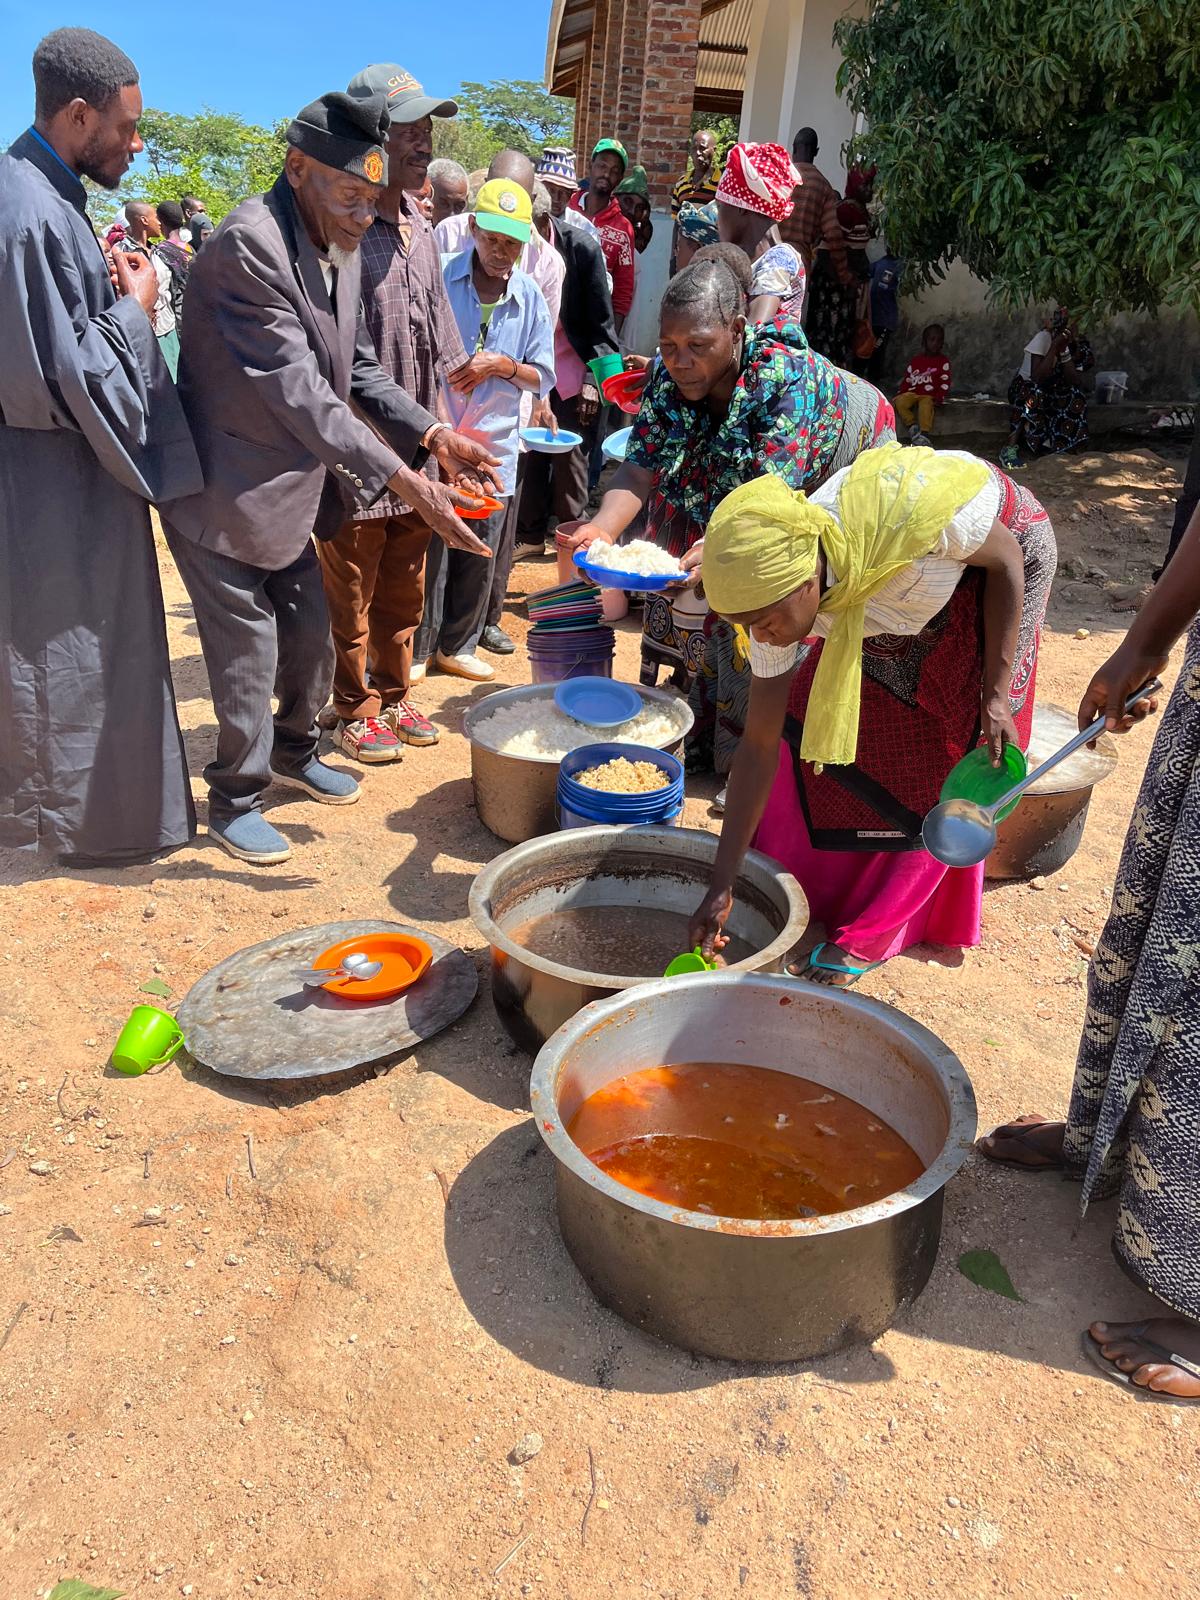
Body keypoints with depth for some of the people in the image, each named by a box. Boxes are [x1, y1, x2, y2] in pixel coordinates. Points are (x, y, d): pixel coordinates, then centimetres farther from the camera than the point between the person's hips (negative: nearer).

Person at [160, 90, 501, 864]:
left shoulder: (340, 251, 4)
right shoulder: (248, 245, -24)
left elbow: (356, 368, 9)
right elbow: (298, 392, -29)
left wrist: (435, 436, -6)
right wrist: (407, 481, -30)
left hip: (293, 489, 8)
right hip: (227, 497, -8)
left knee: (312, 637, 19)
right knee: (247, 658, 3)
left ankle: (295, 751, 43)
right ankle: (235, 800, 23)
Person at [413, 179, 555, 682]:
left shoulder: (529, 296, 6)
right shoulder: (438, 278, -3)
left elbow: (543, 378, 7)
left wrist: (501, 365, -12)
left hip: (496, 448, 3)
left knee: (478, 560, 11)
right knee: (427, 555, 0)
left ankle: (457, 646, 27)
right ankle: (414, 651, 15)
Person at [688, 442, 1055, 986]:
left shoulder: (908, 511, -44)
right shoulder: (776, 590, -28)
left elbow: (1008, 557, -21)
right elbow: (760, 745, -21)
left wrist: (996, 695, -23)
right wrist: (722, 885, -21)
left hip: (986, 563, -4)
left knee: (943, 751, -5)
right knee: (808, 724, -3)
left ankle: (869, 937, 6)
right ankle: (804, 887, 20)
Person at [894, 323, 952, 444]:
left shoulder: (943, 361, 7)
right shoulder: (916, 360, 17)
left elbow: (945, 383, 0)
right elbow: (907, 380, 17)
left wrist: (939, 398, -15)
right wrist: (900, 394, 3)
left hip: (930, 395, -3)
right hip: (912, 393, 4)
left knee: (926, 404, -37)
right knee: (899, 402, -26)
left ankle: (924, 435, -41)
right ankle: (912, 425, -17)